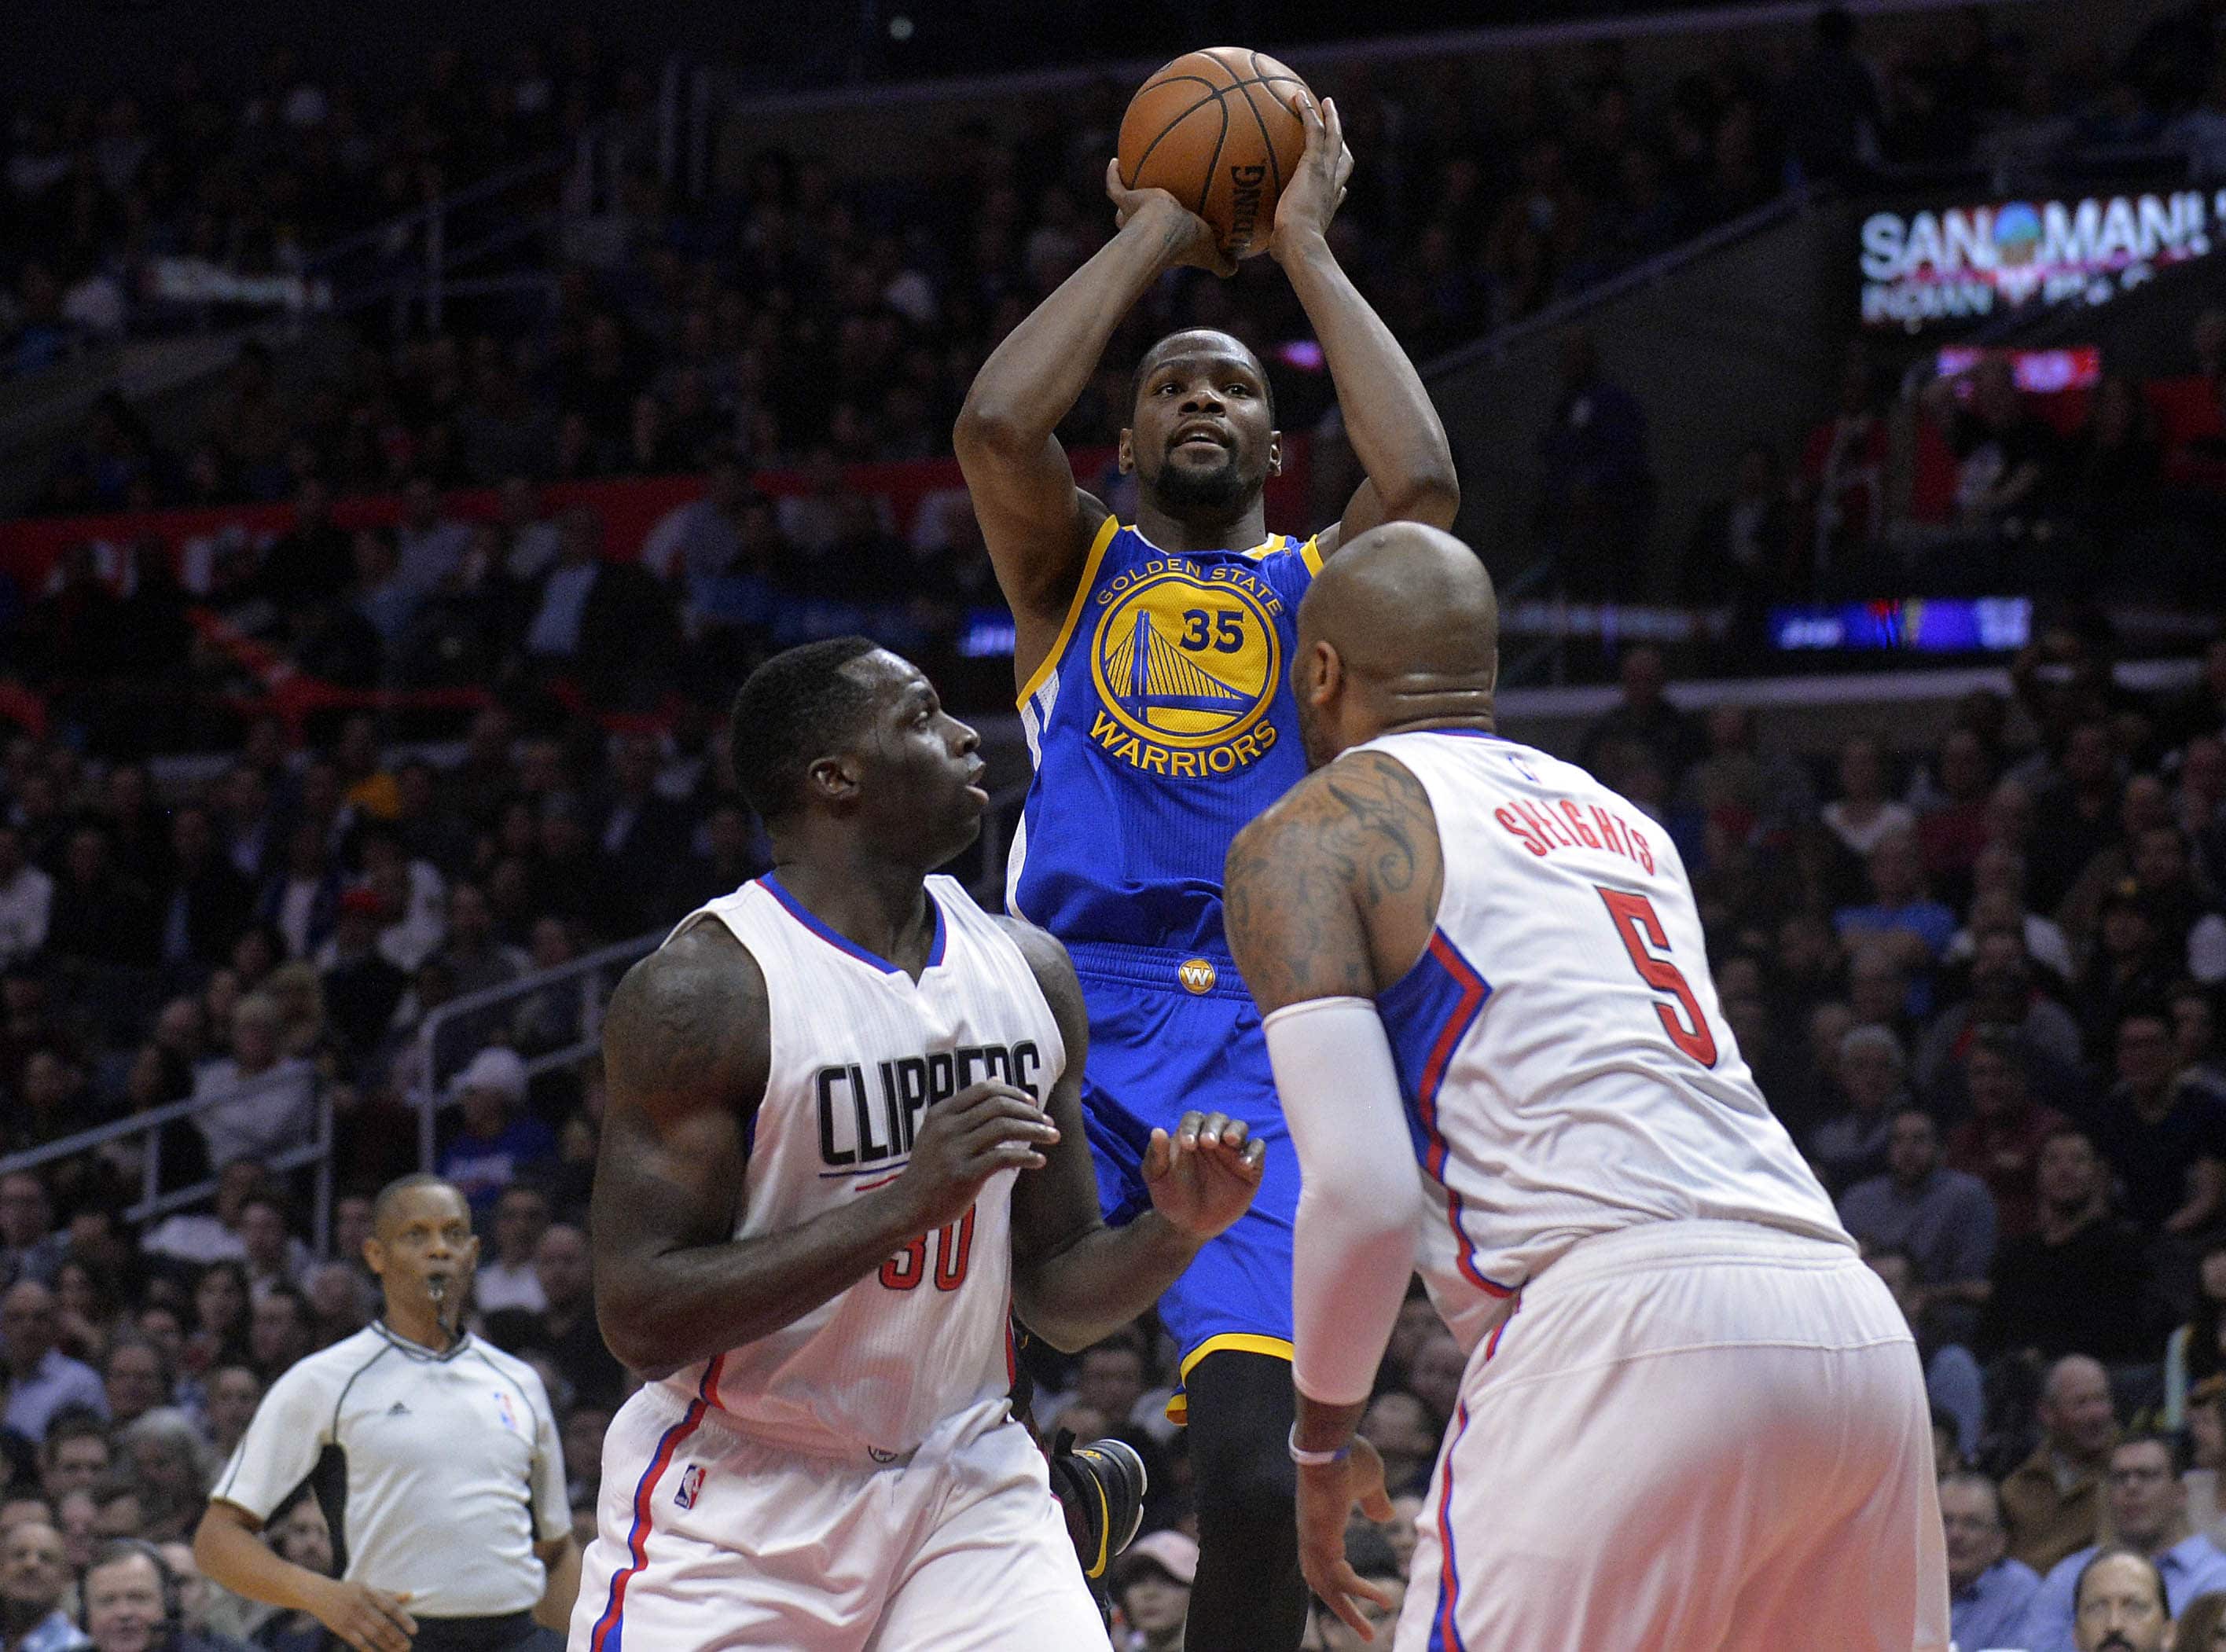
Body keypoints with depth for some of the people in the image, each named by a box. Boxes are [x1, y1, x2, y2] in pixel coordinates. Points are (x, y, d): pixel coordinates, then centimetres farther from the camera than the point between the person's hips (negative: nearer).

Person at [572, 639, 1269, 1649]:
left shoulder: (1028, 972, 4)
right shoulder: (702, 988, -15)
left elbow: (1056, 1298, 11)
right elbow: (641, 1318, -21)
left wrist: (1175, 1232, -11)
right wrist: (908, 1203, -28)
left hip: (963, 1479, 5)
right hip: (736, 1499, -4)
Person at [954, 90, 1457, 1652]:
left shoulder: (1317, 585, 20)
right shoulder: (1075, 566, 19)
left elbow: (1421, 478, -3)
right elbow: (998, 423, -3)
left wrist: (1307, 250, 6)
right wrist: (1153, 237, 7)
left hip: (1257, 1041, 0)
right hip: (1069, 1011, 0)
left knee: (1255, 1468, -15)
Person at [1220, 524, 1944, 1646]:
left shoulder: (1304, 836, 8)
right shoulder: (1619, 819, 29)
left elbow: (1364, 1198, -4)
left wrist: (1323, 1439, 10)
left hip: (1624, 1336, -7)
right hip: (1858, 1335, 7)